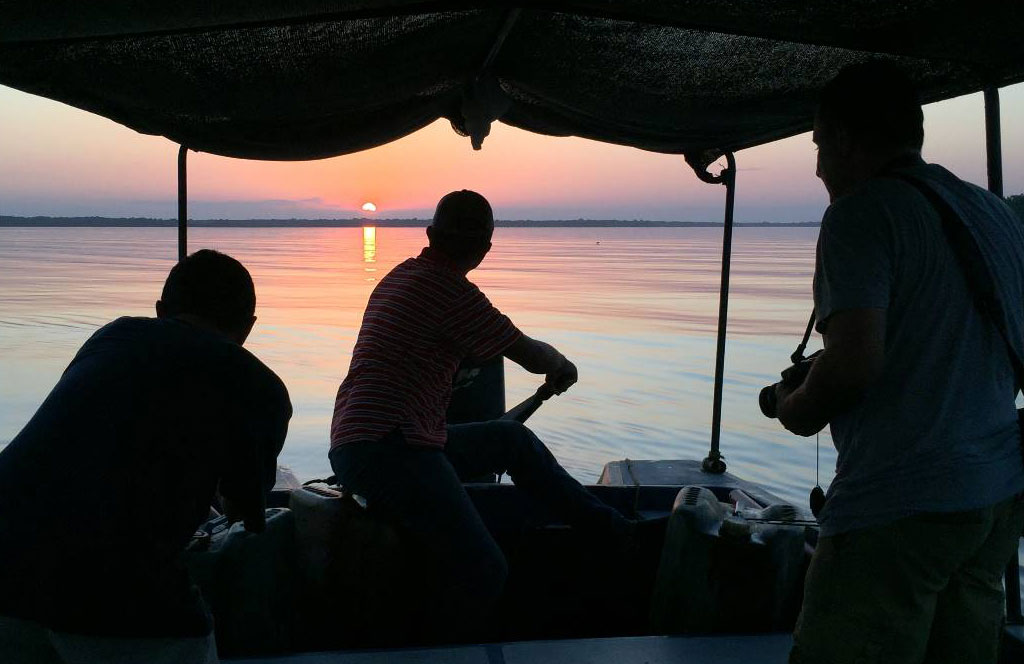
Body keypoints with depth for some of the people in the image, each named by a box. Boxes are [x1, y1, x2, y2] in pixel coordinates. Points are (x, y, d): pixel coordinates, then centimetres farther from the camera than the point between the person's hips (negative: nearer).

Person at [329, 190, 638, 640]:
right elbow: (529, 355, -6)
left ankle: (612, 525, 29)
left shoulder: (400, 276, 15)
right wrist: (561, 365, 18)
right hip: (386, 452, -10)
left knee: (514, 440, 20)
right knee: (484, 571, -18)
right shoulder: (452, 290, -15)